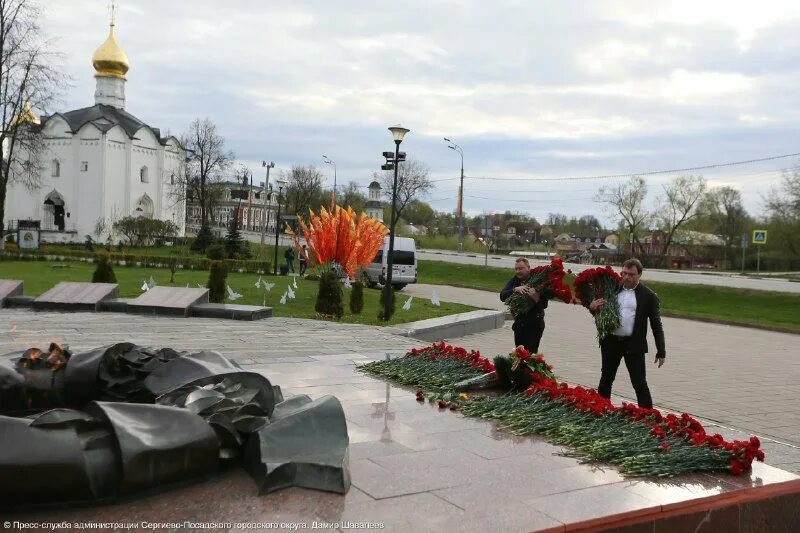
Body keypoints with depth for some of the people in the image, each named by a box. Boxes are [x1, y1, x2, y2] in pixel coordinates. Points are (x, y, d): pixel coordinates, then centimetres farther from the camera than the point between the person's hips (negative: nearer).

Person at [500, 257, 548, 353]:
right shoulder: (514, 281, 3)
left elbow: (544, 304, -14)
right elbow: (502, 296, -12)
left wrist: (537, 299, -36)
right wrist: (515, 289, -28)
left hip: (534, 324, -5)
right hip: (519, 323, 5)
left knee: (530, 353, -13)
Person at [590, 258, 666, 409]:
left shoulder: (648, 296, -2)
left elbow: (656, 324, 0)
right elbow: (601, 312, 16)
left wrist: (661, 351, -2)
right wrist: (592, 307, -8)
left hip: (633, 345, -4)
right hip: (611, 342, 4)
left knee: (640, 384, -3)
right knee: (605, 380, 15)